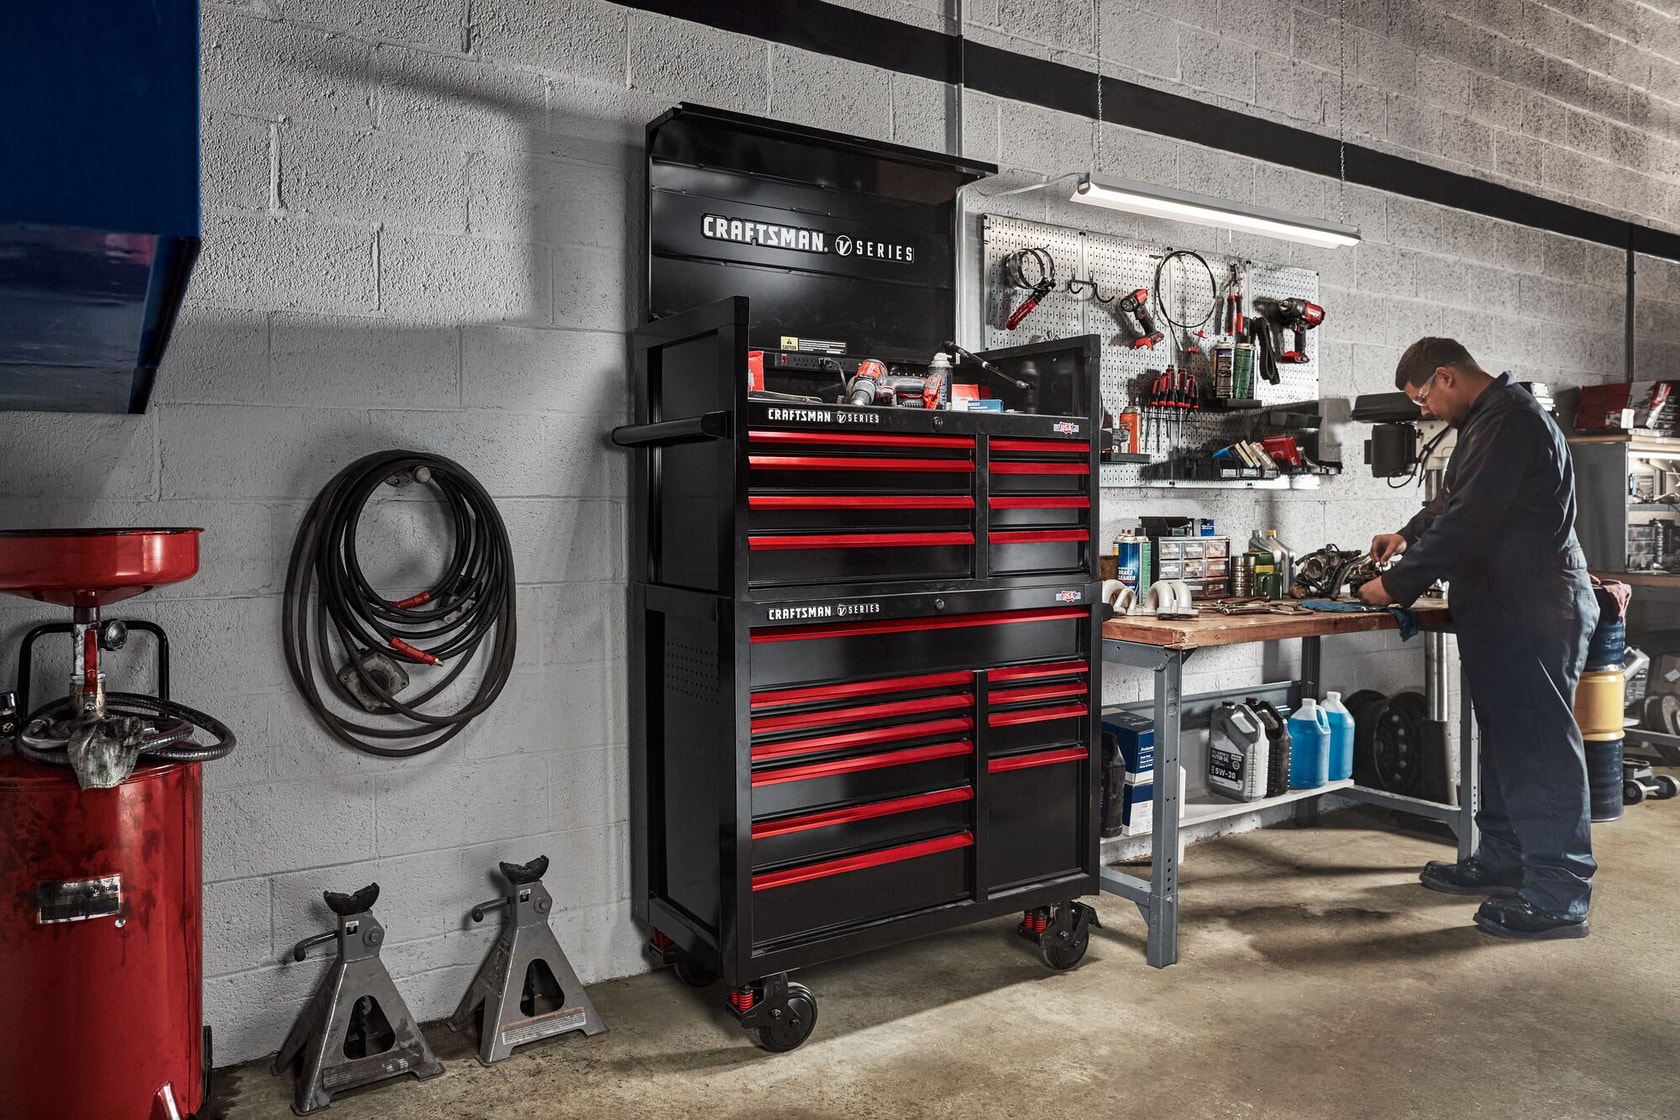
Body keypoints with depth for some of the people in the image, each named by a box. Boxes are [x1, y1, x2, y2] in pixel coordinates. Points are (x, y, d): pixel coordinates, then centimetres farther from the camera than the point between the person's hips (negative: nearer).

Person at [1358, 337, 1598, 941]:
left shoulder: (1507, 418, -16)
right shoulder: (1488, 420, 18)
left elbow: (1468, 518, -20)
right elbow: (1455, 500, 32)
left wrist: (1397, 585, -15)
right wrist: (1410, 535, 21)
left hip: (1534, 611, -11)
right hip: (1505, 608, 11)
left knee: (1540, 742, -7)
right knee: (1504, 736, 16)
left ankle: (1558, 895, 0)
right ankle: (1502, 861, 27)